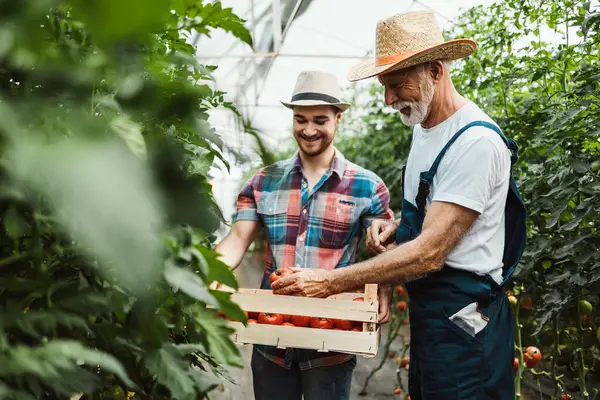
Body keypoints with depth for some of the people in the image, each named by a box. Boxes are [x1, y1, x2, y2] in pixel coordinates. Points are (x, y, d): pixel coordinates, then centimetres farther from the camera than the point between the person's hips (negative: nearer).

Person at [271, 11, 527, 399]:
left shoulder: (475, 141, -21)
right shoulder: (424, 127, 9)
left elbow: (430, 253, -25)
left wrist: (332, 281, -26)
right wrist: (397, 226, 1)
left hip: (462, 318, -9)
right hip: (426, 307, 9)